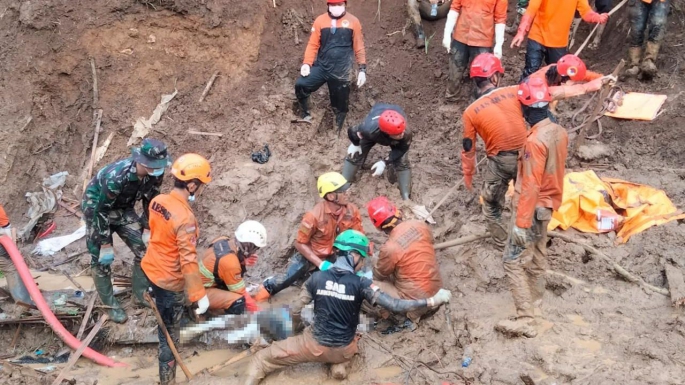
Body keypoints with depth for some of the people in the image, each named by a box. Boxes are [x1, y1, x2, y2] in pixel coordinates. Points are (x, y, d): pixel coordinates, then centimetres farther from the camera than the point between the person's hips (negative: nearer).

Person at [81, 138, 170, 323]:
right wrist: (106, 245, -23)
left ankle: (141, 294, 23)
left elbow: (150, 201, -3)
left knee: (144, 249, 4)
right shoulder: (116, 176, -40)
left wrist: (147, 230, 0)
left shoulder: (156, 174, -22)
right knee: (102, 259, -2)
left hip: (123, 207, 6)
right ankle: (111, 304, 16)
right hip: (96, 207, -6)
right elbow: (101, 211, -30)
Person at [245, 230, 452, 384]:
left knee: (262, 358, 12)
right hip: (344, 350, 0)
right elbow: (395, 306, -22)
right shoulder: (361, 284, -16)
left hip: (315, 345, 0)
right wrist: (433, 301, -17)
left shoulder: (316, 278, -10)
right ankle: (339, 362, 14)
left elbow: (296, 313, -3)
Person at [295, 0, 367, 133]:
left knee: (340, 105, 7)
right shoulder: (320, 21, 0)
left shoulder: (353, 22, -2)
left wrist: (362, 69, -1)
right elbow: (313, 44, 1)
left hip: (341, 72, -1)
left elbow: (359, 47, 2)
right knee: (301, 85, -18)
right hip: (321, 67, 1)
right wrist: (306, 63, -11)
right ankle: (306, 116, 0)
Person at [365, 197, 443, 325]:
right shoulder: (421, 225, -8)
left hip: (416, 300, -7)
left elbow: (379, 274, -5)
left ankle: (411, 314, 6)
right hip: (437, 289, 7)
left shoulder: (390, 248, -24)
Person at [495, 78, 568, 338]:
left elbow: (530, 187, -26)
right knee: (537, 256, 21)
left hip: (533, 208, -9)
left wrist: (521, 223, -22)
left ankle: (525, 320, -3)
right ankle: (534, 304, 35)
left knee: (514, 261, -4)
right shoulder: (559, 132, 0)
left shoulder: (535, 141, -27)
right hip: (548, 204, 9)